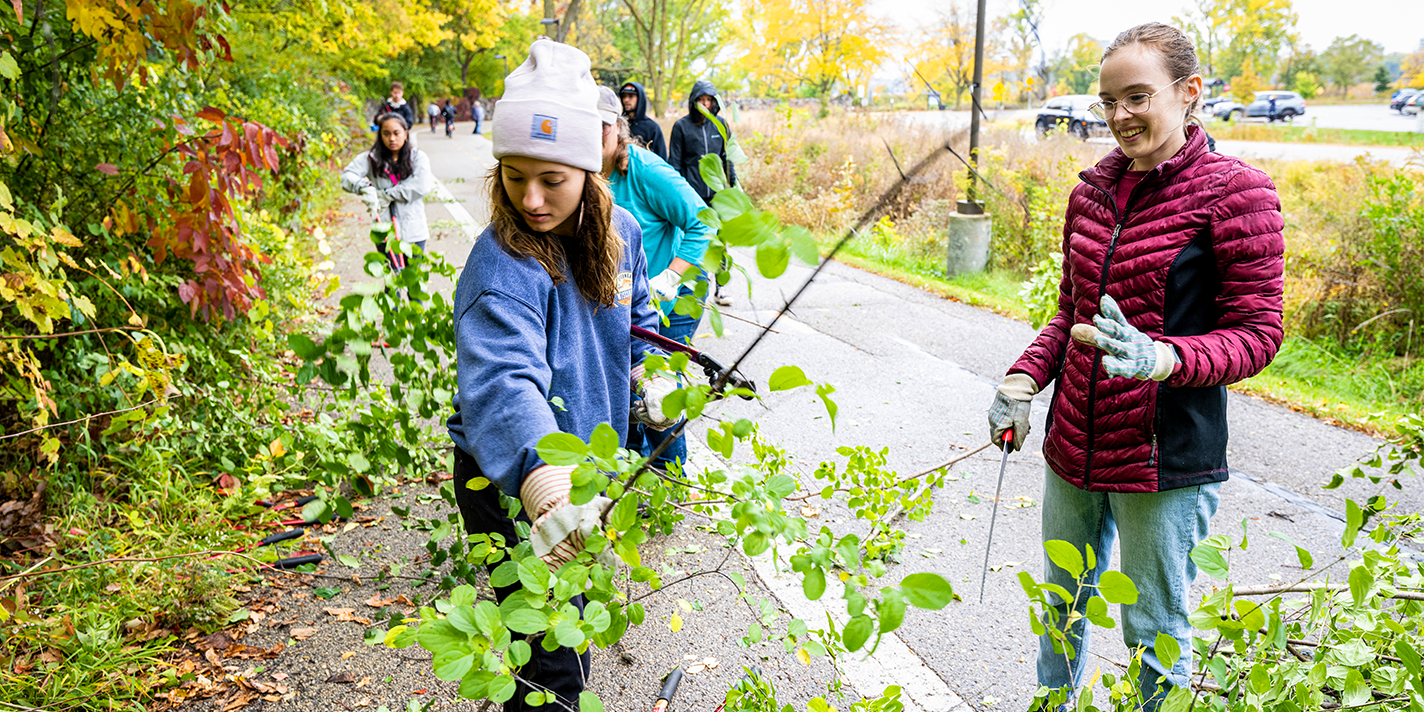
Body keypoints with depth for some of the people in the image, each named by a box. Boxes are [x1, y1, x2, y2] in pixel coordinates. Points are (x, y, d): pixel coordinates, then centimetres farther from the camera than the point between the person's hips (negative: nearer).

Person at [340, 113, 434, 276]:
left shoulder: (418, 157, 2)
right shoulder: (371, 158, 4)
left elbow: (422, 186, -14)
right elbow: (347, 175, -4)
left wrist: (387, 195, -14)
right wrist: (364, 188, -25)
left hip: (414, 230, 0)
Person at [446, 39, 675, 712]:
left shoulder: (620, 232, -6)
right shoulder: (502, 265, -29)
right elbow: (502, 378, -47)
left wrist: (648, 372, 7)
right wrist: (546, 480, -62)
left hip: (583, 462, 7)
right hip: (511, 482, -7)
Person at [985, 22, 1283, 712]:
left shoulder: (1235, 193, -11)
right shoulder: (1093, 189, 7)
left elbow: (1256, 333, -12)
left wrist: (1163, 358, -31)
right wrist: (1025, 378, -2)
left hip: (1164, 459, -6)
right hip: (1073, 446, 6)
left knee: (1155, 634, 9)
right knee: (1062, 604, 22)